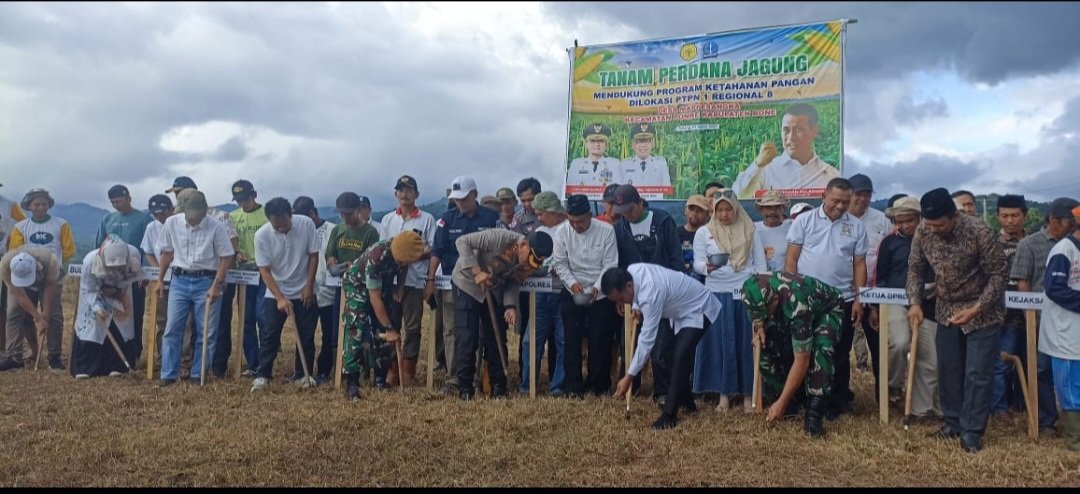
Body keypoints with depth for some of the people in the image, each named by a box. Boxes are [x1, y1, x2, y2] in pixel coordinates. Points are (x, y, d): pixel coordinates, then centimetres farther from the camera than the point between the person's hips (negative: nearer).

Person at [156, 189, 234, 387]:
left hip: (206, 281, -2)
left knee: (206, 332, 2)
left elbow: (226, 257, -8)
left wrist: (216, 285, -14)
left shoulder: (217, 227, -11)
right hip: (179, 280, 3)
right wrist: (160, 280, 11)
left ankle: (198, 375, 14)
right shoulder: (172, 223, -1)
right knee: (172, 329, 3)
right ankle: (168, 375, 11)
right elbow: (167, 253, 11)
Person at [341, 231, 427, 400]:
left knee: (381, 332, 0)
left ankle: (380, 378, 11)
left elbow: (402, 272, 1)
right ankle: (351, 383, -14)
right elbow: (375, 298, -32)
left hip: (382, 284, 6)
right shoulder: (376, 257, -40)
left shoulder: (404, 251, -23)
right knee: (357, 331, -16)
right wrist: (389, 328, -27)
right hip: (357, 284, -5)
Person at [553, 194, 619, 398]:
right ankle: (574, 386, 9)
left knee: (600, 341, 3)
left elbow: (610, 264, -11)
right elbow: (560, 263, -2)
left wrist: (596, 288, -22)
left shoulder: (606, 230, -13)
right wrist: (572, 282, -17)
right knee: (572, 339, 0)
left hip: (600, 295, -1)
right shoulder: (562, 232, -8)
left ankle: (599, 385, 19)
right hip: (572, 294, 1)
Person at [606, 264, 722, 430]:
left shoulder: (650, 292, -40)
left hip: (698, 310, -10)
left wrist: (629, 377, -31)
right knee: (676, 356, 15)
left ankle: (670, 415, -17)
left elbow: (647, 339, -35)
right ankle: (686, 402, 32)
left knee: (679, 357, -21)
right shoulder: (631, 271, -16)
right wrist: (637, 307, -10)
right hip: (682, 310, 10)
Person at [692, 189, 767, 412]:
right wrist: (708, 267, -24)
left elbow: (760, 264, 6)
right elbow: (697, 263, -1)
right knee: (720, 344, 2)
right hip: (717, 295, 0)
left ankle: (747, 394, 12)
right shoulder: (703, 233, 3)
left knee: (746, 343, 3)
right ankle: (723, 394, 9)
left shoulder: (750, 231, 5)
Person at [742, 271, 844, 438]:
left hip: (828, 310, -6)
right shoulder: (760, 292, -28)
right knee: (768, 345, -14)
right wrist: (759, 327, -23)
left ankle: (813, 414, -23)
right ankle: (793, 401, 4)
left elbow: (802, 360, -40)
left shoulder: (796, 303, -44)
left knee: (821, 349, -34)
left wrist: (781, 402, -37)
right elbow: (758, 315, 1)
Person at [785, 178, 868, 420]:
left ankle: (837, 402, 21)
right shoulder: (804, 221, -1)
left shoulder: (856, 227, 4)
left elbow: (859, 264, 5)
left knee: (839, 353, 9)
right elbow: (791, 258, -1)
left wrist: (859, 298, -1)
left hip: (842, 300, 1)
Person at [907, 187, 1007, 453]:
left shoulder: (980, 233, -26)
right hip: (947, 310, 5)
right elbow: (915, 268, 0)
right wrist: (915, 303, -11)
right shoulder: (923, 232, -13)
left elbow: (999, 274, -18)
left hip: (982, 311, -4)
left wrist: (976, 309, -26)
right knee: (948, 369, 12)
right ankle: (953, 422, 27)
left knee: (977, 373, -2)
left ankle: (972, 431, 9)